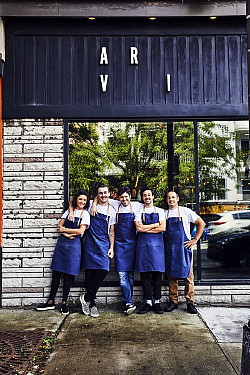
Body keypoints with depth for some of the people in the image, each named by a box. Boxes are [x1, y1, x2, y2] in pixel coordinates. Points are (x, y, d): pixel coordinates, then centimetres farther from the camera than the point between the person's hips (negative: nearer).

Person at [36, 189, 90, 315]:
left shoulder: (85, 214, 1)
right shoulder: (69, 211, 12)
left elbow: (81, 231, -8)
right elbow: (60, 226, 7)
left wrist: (65, 229, -2)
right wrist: (67, 234, -10)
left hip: (74, 245, -3)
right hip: (61, 242, 4)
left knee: (68, 274, 0)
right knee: (56, 272, 4)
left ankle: (64, 303, 12)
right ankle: (51, 302, 13)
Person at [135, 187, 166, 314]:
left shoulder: (160, 211, 11)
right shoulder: (139, 212, 11)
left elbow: (163, 228, -3)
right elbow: (138, 228, -5)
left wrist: (146, 229, -6)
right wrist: (155, 225, -4)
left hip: (157, 243, 0)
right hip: (143, 244, 0)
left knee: (157, 273, -1)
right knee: (145, 274, 0)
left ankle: (157, 302, 7)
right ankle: (148, 302, 7)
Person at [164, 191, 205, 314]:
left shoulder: (185, 211, 1)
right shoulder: (164, 214, 10)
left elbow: (201, 223, 2)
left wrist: (195, 240, -3)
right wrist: (163, 242, 5)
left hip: (184, 247, -3)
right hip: (170, 248, 3)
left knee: (188, 275, 0)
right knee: (171, 276, 6)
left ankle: (190, 302, 7)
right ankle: (173, 301, 16)